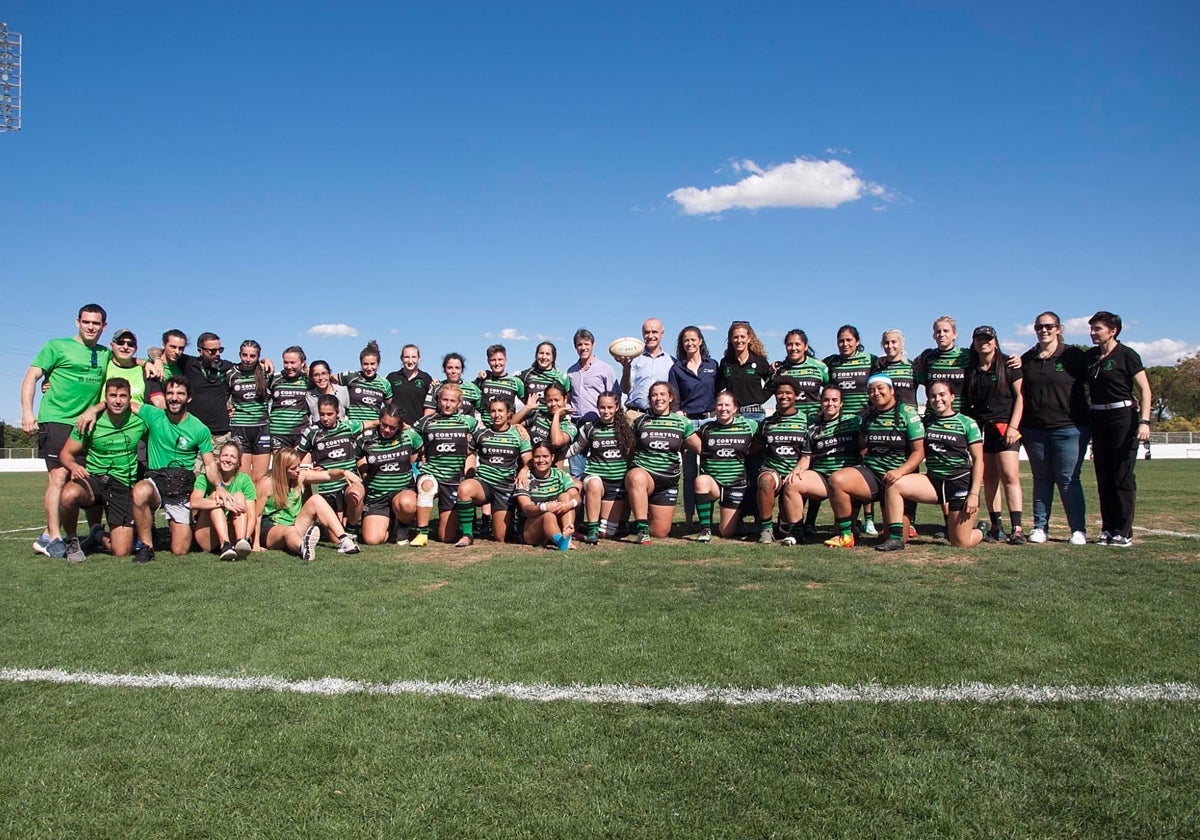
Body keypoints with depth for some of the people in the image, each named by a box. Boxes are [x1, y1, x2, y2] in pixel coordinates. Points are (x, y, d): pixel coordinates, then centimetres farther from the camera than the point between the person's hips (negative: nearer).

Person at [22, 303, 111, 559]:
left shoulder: (106, 354, 16)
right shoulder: (57, 346, 3)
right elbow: (31, 377, 0)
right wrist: (27, 411, -12)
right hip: (56, 420, -5)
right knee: (58, 476, -10)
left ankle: (47, 537, 13)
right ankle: (54, 538, -6)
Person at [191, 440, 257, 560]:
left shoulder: (244, 480, 3)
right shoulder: (205, 479, 0)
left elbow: (252, 516, -7)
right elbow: (193, 503, -22)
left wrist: (245, 539, -25)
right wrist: (222, 503, -36)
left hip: (233, 535, 1)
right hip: (206, 538, -1)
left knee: (239, 495, -18)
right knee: (215, 495, -21)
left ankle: (241, 541, -41)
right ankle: (225, 545, -43)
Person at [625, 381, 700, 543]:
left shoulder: (682, 423, 5)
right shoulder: (640, 421, 4)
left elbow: (702, 449, 9)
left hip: (668, 480, 2)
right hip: (642, 472, -2)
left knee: (661, 532, 2)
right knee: (636, 478, -42)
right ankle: (642, 529, -33)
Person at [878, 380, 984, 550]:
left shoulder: (967, 423, -2)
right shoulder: (926, 422, 9)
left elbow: (978, 460, -4)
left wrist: (974, 494, -12)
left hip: (961, 483, -4)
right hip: (933, 481, 4)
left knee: (961, 544, -3)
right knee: (894, 484, -23)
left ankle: (982, 531, 34)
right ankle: (895, 538, -16)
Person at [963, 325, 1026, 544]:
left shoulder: (1008, 364, 1)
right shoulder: (971, 370, 13)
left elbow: (1020, 396, -3)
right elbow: (966, 403, 16)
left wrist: (1013, 426, -11)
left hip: (1004, 427, -4)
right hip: (980, 429, 4)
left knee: (1010, 477, -13)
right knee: (989, 479, 5)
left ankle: (1017, 528, -14)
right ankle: (996, 527, 9)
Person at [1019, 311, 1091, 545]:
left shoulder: (1074, 355, 0)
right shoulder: (1027, 359, 11)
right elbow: (1020, 394, 14)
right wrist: (1017, 425, 6)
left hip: (1069, 429, -4)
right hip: (1034, 430, 4)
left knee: (1068, 480, -2)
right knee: (1041, 480, 9)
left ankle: (1078, 530, 7)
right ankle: (1040, 527, 14)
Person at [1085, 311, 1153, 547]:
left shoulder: (1127, 355, -5)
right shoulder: (1089, 357, 12)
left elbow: (1145, 391, -8)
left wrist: (1144, 421, -18)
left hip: (1124, 417, -6)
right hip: (1098, 419, 6)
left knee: (1123, 477, -5)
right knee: (1103, 478, 7)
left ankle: (1124, 532, 0)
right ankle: (1107, 529, 13)